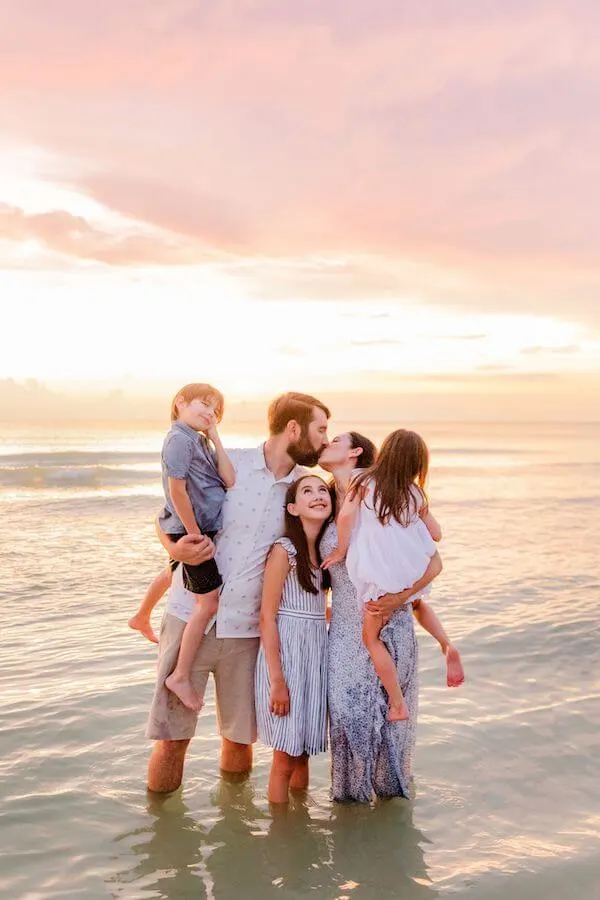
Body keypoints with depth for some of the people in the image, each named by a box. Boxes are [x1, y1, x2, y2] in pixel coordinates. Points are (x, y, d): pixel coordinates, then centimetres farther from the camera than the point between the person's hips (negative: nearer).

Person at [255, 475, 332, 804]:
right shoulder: (284, 550, -13)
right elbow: (267, 617, -15)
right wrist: (277, 681, -16)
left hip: (316, 657, 7)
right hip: (285, 656, -7)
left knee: (303, 751, 16)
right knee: (285, 758, 2)